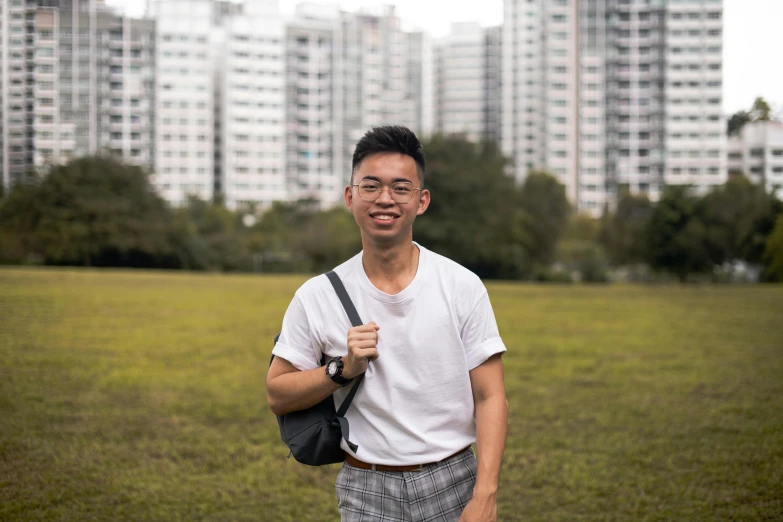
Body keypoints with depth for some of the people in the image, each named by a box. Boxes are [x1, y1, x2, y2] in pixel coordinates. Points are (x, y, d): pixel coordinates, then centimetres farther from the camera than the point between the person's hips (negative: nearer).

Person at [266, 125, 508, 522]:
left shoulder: (463, 287, -4)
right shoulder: (317, 296, -3)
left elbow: (489, 398, -5)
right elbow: (277, 396, 3)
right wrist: (343, 369, -14)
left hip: (453, 486, 0)